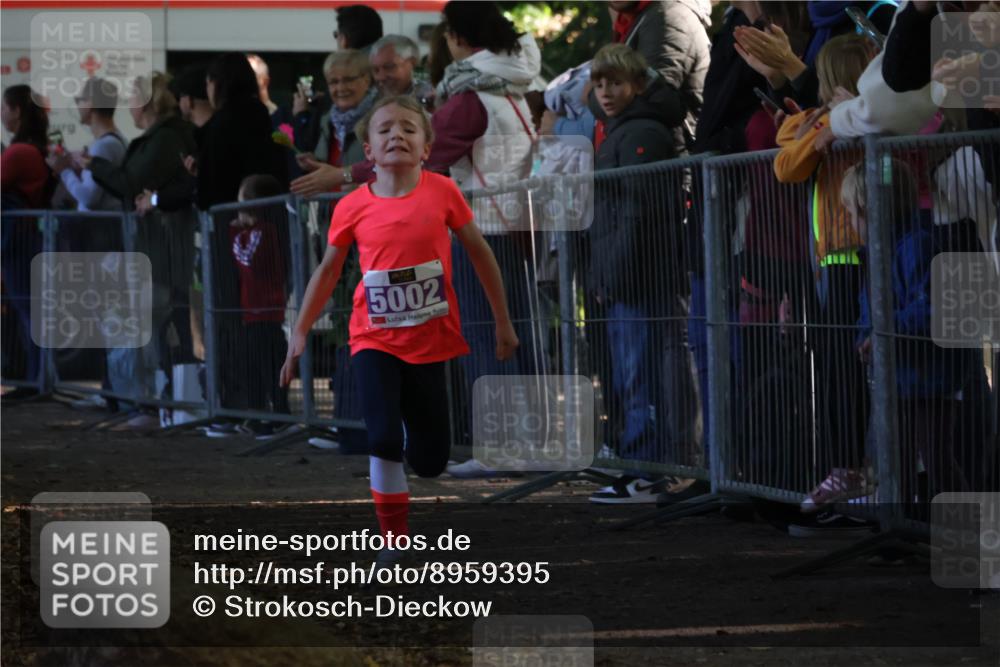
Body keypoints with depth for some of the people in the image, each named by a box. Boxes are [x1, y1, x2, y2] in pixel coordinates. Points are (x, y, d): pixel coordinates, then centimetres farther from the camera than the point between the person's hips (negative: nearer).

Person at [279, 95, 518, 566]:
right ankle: (394, 539, -3)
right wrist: (300, 333, 4)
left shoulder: (441, 192, -8)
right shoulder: (353, 207, -7)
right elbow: (329, 271, 5)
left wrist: (503, 321, 8)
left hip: (429, 340, 1)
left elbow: (479, 253, 3)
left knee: (431, 461, 6)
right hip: (376, 341, -1)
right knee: (384, 439, -20)